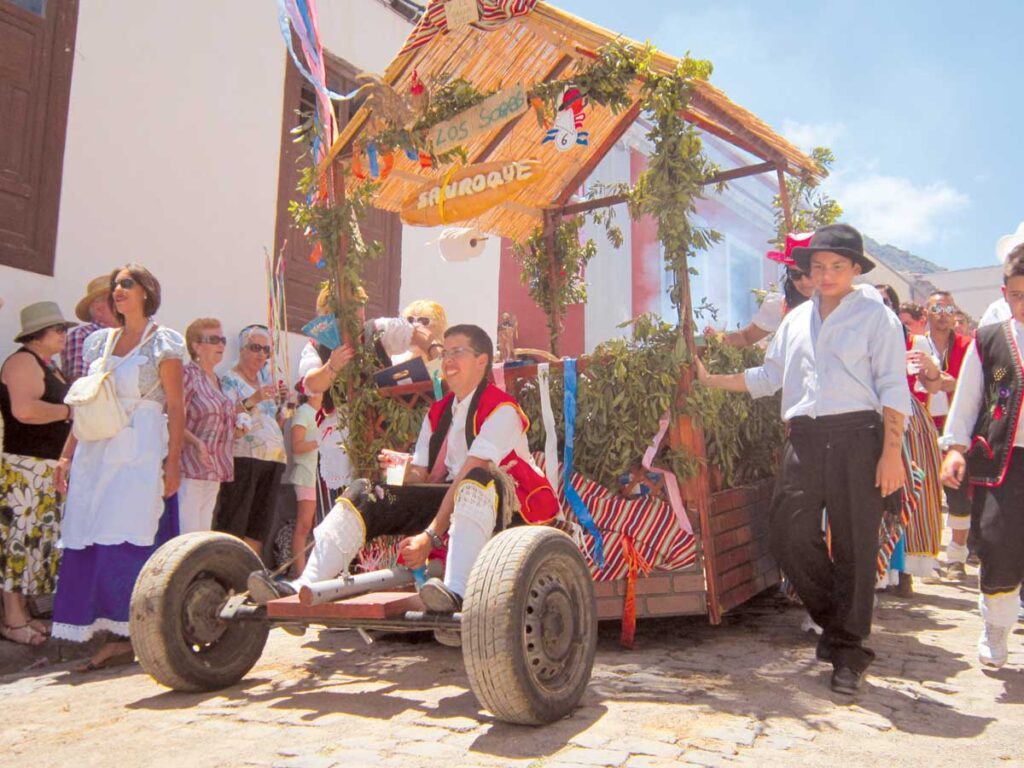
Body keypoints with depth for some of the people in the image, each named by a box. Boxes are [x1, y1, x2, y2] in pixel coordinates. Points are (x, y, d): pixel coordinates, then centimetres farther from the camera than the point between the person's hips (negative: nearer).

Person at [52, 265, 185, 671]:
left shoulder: (163, 342, 2)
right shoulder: (101, 341, 17)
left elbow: (175, 406, -4)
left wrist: (173, 460, -12)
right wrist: (67, 454, 11)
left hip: (142, 449, -6)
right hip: (96, 450, 6)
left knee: (129, 541, -8)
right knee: (89, 542, 1)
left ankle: (130, 636, 0)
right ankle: (113, 635, 8)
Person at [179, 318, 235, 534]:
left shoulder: (217, 379, 16)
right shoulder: (187, 374, -9)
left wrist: (237, 429, 17)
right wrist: (197, 442, -30)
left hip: (213, 470, 9)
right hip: (190, 469, -9)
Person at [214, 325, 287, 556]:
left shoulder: (264, 379, 21)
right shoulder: (230, 380, 0)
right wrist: (253, 400, -25)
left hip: (273, 459, 7)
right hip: (243, 457, -7)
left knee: (260, 525, 7)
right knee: (232, 525, -9)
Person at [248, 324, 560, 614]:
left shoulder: (501, 409, -10)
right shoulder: (438, 413, 15)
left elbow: (468, 475, -20)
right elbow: (419, 476, 9)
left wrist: (431, 535, -26)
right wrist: (402, 469, -15)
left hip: (499, 505, -6)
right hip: (449, 497, 7)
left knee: (475, 481, -40)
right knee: (364, 493, -10)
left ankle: (456, 590, -53)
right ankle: (305, 586, -23)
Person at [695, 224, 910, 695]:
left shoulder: (875, 316, 3)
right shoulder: (796, 320, 19)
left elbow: (893, 388, -3)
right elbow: (767, 377, 23)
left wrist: (891, 451, -11)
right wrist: (711, 379, 16)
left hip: (856, 436, -5)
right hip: (804, 439, 5)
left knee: (853, 547, 0)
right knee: (790, 537, 0)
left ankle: (848, 652, 13)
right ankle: (835, 622, 24)